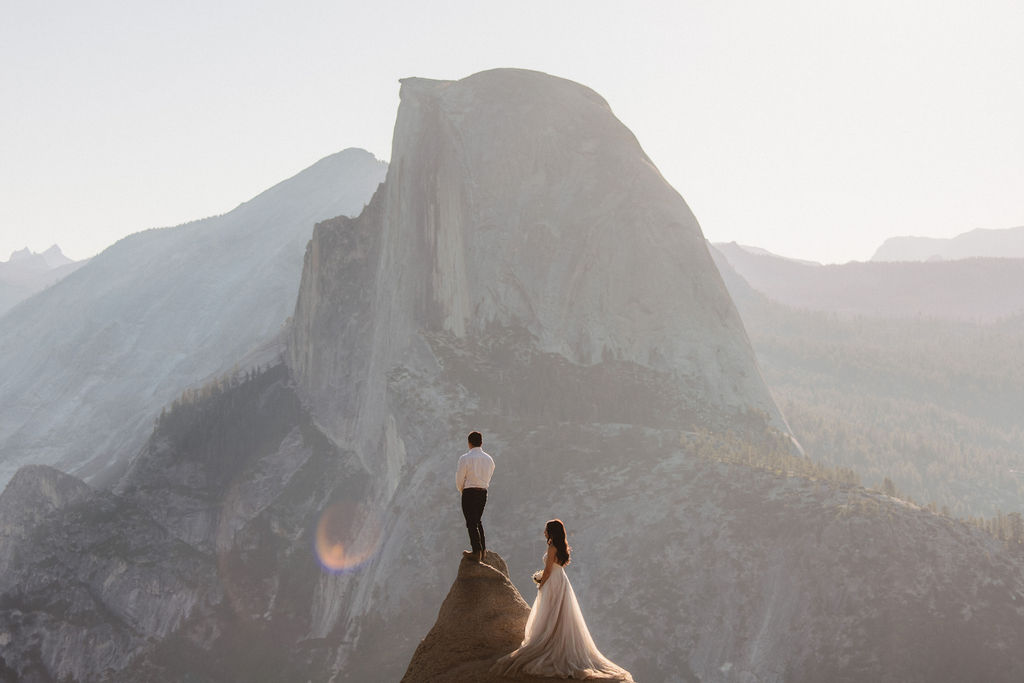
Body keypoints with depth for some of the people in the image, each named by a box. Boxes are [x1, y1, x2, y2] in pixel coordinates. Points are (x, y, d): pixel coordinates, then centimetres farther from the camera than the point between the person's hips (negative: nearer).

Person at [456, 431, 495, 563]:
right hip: (483, 492, 6)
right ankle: (483, 550, 21)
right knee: (477, 521, 20)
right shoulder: (489, 459, 6)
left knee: (471, 523, -1)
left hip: (469, 492, -6)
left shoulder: (465, 459, -12)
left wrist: (462, 491, 12)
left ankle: (476, 552, -4)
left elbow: (459, 480, -8)